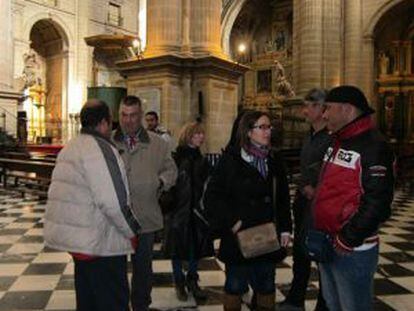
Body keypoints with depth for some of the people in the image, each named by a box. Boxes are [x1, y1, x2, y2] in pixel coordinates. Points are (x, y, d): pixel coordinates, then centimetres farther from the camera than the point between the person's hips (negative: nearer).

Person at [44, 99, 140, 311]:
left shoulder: (70, 147, 13)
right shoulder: (101, 149, -18)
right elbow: (114, 201, -24)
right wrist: (132, 231, -10)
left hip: (75, 236, 10)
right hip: (99, 241, -9)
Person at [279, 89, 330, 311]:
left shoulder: (332, 138, -15)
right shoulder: (310, 137, 12)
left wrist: (317, 191, -13)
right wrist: (304, 188, 9)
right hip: (304, 201, 9)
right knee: (300, 252, 18)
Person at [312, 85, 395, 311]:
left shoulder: (373, 146, -17)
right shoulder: (337, 143, 11)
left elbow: (377, 203, -23)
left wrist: (347, 240, -19)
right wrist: (319, 232, 13)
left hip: (352, 250, -8)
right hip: (326, 245, 9)